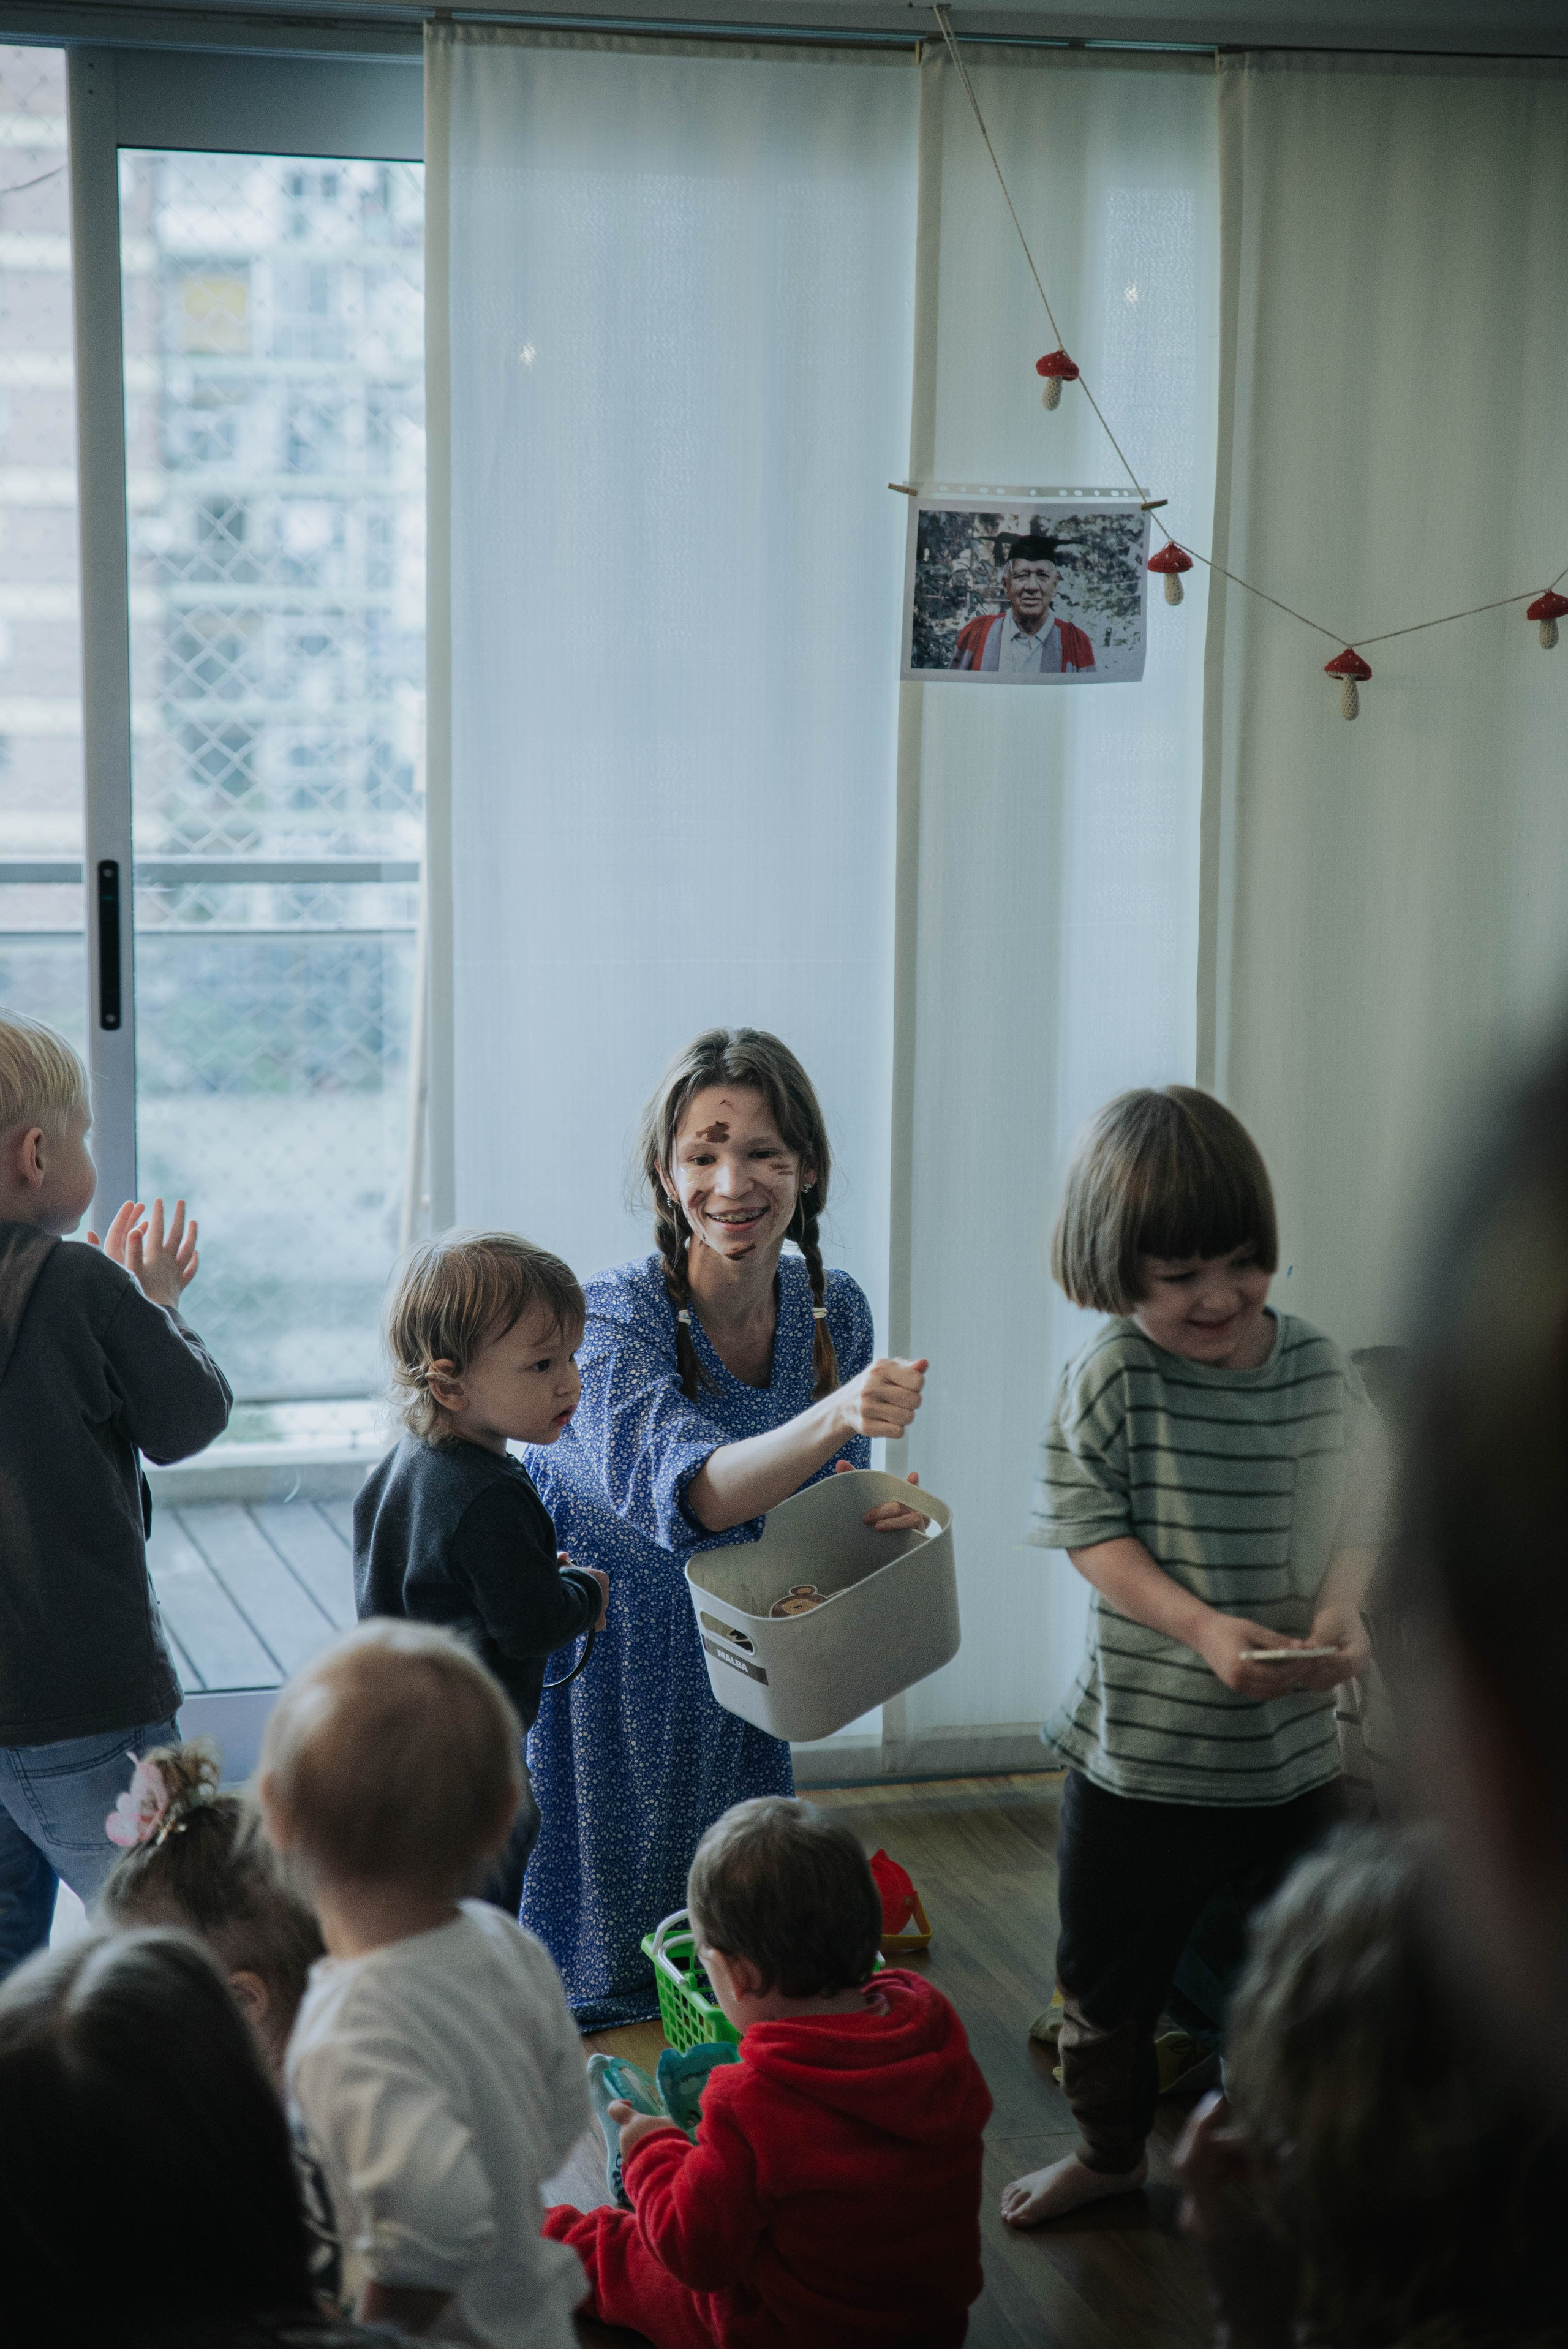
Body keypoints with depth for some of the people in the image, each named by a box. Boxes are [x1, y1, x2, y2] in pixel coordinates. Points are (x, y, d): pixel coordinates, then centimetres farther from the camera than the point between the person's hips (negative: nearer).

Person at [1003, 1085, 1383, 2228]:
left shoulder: (1318, 1366, -4)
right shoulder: (1113, 1376, -14)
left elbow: (1356, 1513, 5)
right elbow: (1094, 1533, -13)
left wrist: (1339, 1613, -14)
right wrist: (1204, 1629, -25)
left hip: (1294, 1745, 2)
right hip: (1143, 1742, -2)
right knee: (1110, 1971, 16)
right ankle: (1111, 2148, 40)